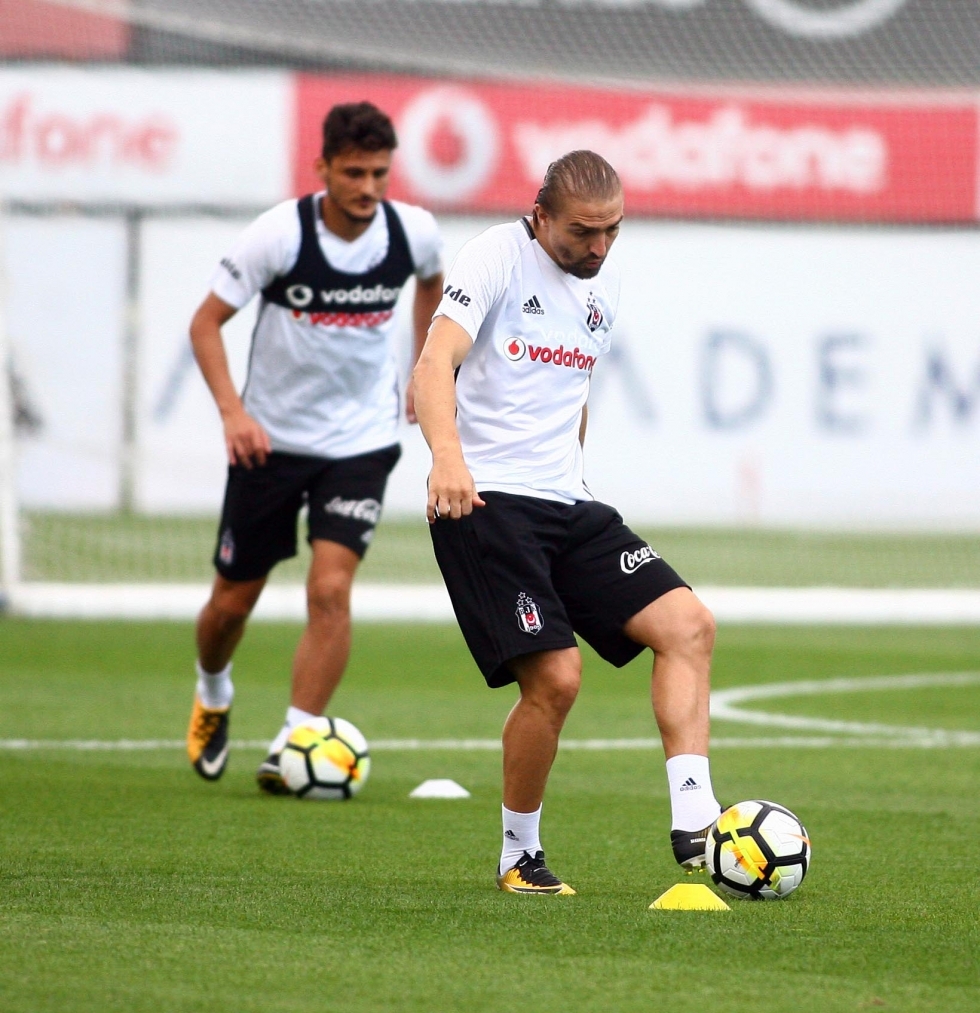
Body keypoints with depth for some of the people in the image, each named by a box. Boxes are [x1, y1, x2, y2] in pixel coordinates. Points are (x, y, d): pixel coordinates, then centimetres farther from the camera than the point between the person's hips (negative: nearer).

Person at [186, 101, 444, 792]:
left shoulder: (414, 232, -9)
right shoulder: (281, 233, -18)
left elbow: (433, 282, 17)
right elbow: (207, 322, -11)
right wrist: (233, 410, -24)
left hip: (362, 439, 1)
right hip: (271, 437, -1)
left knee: (331, 588, -18)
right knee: (233, 601, 9)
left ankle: (295, 745, -11)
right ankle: (213, 697, 41)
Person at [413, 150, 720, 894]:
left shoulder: (603, 286, 14)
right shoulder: (497, 259, -8)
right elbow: (435, 363, -23)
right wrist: (447, 455, -39)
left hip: (566, 505, 7)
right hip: (483, 500, -7)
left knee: (689, 625, -8)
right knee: (555, 677, -17)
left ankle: (694, 820, -12)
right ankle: (520, 856, 3)